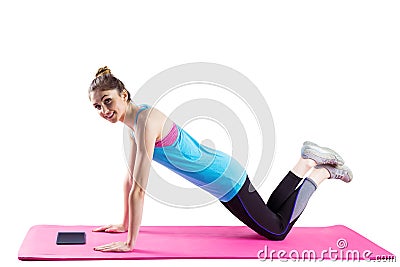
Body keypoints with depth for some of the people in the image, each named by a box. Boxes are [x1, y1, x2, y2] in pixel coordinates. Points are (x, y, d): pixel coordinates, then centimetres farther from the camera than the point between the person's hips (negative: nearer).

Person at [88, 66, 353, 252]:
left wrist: (129, 242, -26)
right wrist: (124, 225, 13)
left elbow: (138, 188, -30)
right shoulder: (134, 122, 0)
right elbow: (130, 179, 9)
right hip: (221, 177, 9)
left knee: (277, 230, 11)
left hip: (225, 179, -9)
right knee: (269, 218, 27)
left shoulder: (146, 121, -28)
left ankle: (322, 171, 21)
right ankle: (306, 164, 30)